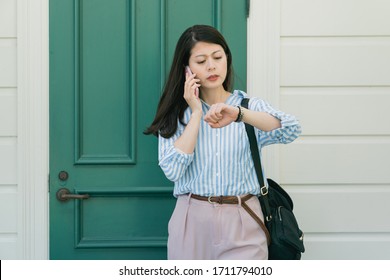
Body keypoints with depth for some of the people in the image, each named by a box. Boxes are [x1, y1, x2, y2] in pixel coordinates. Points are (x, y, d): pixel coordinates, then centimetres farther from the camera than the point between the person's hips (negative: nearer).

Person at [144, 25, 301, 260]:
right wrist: (197, 113, -6)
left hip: (242, 223, -1)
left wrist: (239, 114, -29)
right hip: (192, 222, 1)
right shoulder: (176, 114, 7)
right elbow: (172, 170, -8)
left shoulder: (251, 106, 5)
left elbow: (292, 130, -15)